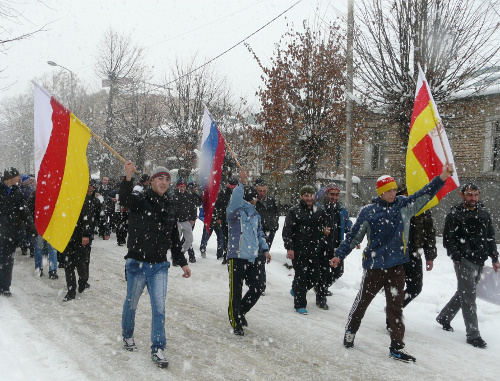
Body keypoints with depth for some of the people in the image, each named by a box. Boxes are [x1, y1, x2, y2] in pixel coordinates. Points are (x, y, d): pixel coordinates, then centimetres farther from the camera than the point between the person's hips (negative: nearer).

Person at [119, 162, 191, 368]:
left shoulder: (169, 206, 8)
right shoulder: (140, 200, -8)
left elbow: (174, 238, 16)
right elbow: (124, 198, -33)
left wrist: (182, 262, 16)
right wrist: (128, 178, -53)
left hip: (159, 265, 4)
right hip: (137, 263, -3)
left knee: (159, 307, 0)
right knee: (131, 303, 14)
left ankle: (158, 349, 10)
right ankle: (127, 336, 39)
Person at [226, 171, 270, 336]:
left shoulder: (255, 214, 17)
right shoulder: (235, 211, -6)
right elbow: (235, 201, -30)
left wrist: (265, 249, 19)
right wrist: (241, 183, -37)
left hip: (253, 257, 7)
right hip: (237, 256, -7)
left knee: (257, 288, 11)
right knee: (236, 291, -1)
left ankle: (240, 311, 33)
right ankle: (236, 323, 12)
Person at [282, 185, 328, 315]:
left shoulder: (320, 210, 10)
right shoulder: (295, 211, -4)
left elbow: (324, 225, 27)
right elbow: (287, 231, -7)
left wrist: (325, 230, 7)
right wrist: (289, 248, -13)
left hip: (315, 251, 5)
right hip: (299, 251, -5)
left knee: (314, 277, 11)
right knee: (301, 276, -1)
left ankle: (296, 290, 38)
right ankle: (300, 304, 12)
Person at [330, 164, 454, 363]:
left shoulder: (404, 205, 4)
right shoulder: (369, 211, -6)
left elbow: (425, 194, 1)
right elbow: (354, 236, -1)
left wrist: (442, 177, -13)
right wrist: (339, 254, -4)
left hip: (396, 266, 3)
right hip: (374, 264, -3)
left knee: (396, 307, 7)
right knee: (362, 301, 11)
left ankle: (397, 347, 15)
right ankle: (350, 332, 33)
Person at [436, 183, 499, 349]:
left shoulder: (484, 214, 11)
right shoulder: (454, 215, -5)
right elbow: (448, 240, -6)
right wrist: (458, 258, -14)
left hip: (479, 262, 6)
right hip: (464, 261, -6)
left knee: (464, 293, 17)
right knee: (469, 297, -6)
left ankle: (444, 317, 35)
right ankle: (473, 335, 0)